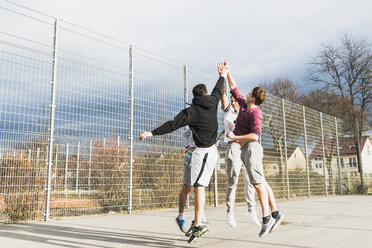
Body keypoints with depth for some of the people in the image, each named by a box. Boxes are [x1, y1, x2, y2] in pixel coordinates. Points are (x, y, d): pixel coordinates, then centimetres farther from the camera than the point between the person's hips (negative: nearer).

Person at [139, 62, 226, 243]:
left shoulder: (191, 111, -11)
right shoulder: (212, 103, 8)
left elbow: (172, 125, -16)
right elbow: (218, 90, 27)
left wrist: (152, 133, -14)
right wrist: (222, 76, 46)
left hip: (203, 152, -8)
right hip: (211, 150, 8)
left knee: (198, 186, -10)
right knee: (198, 186, 11)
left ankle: (198, 225, -12)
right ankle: (198, 221, 14)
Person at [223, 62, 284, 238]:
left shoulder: (255, 113, -11)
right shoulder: (244, 105, 15)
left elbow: (255, 135, -22)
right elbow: (234, 90, 27)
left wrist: (236, 137, -20)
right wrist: (227, 73, 29)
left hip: (251, 148, -9)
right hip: (246, 149, 9)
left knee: (258, 182, -12)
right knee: (261, 183, 8)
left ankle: (266, 218, -11)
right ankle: (275, 213, 12)